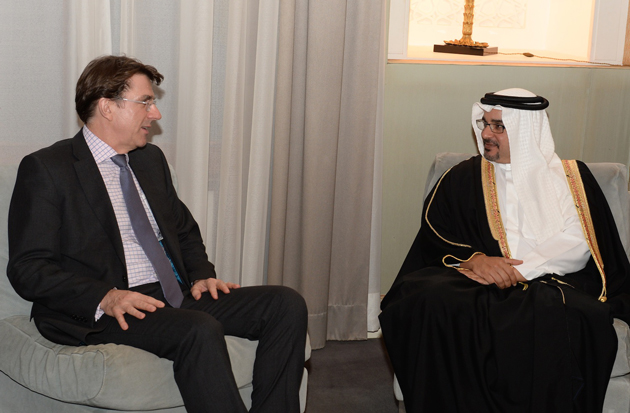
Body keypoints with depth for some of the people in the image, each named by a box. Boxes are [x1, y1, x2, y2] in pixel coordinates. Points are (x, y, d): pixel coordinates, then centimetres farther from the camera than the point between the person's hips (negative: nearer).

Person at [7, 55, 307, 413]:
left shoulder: (151, 159, 20)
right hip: (99, 313, -7)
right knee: (200, 330, -35)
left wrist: (201, 274, 8)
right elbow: (28, 268, -9)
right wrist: (104, 297, -23)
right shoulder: (46, 169, -3)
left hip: (176, 298, 8)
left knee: (287, 304, -11)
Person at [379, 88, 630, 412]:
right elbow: (433, 234, 7)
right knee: (430, 302, -32)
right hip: (478, 283, 2)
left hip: (549, 280, -2)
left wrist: (519, 268, -13)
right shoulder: (463, 177, 19)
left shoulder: (571, 176, 15)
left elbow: (580, 246, 1)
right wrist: (475, 259, -13)